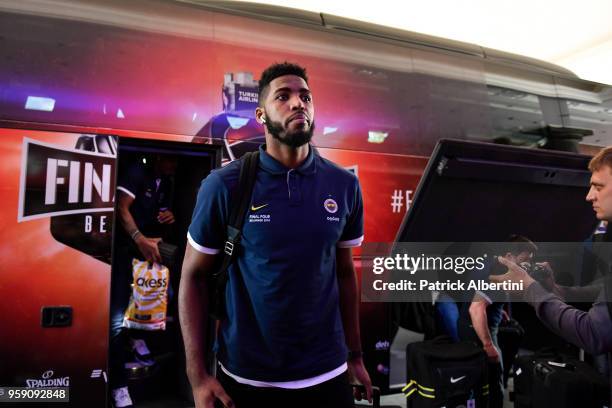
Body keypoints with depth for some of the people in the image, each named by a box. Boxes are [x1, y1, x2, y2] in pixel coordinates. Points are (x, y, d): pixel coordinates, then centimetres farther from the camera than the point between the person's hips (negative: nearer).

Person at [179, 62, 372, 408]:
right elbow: (194, 277, -5)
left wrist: (355, 356, 7)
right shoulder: (225, 185, -11)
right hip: (244, 378, -1)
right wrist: (198, 376, -9)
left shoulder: (345, 186, -4)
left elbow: (345, 273, 6)